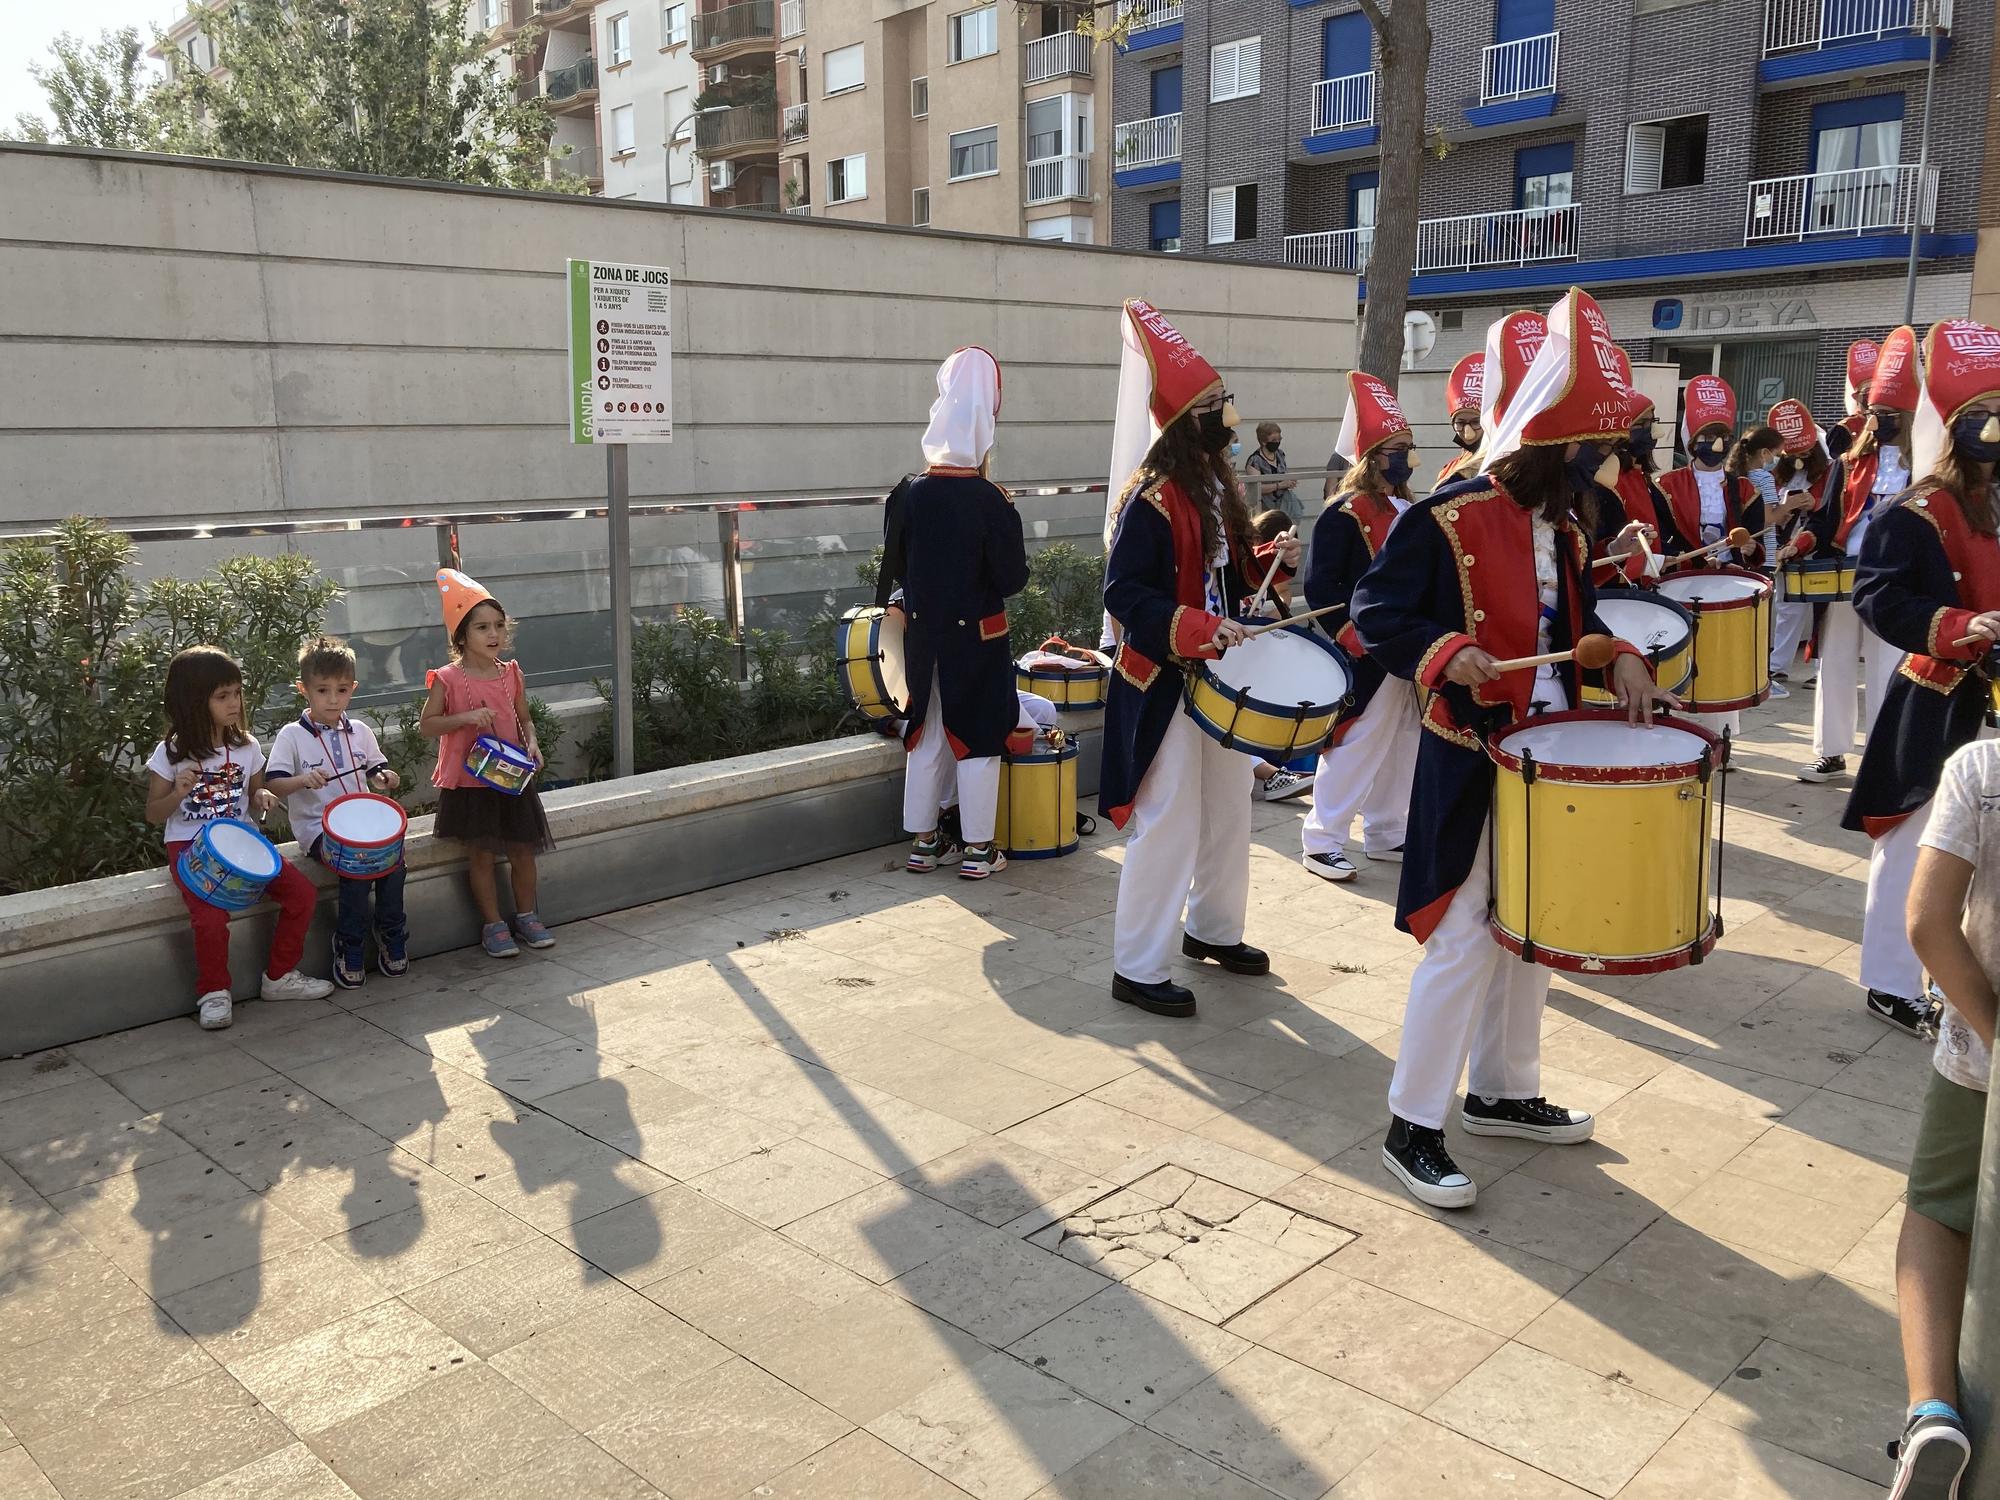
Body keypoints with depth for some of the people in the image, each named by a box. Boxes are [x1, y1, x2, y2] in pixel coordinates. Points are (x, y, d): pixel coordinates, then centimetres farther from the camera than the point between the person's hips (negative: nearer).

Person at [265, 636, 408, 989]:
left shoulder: (360, 731, 13)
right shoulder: (292, 736, 0)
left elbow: (375, 771, 22)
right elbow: (272, 784, -6)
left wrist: (385, 778, -3)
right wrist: (302, 780, -26)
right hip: (317, 826, -4)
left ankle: (392, 936, -8)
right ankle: (350, 947, -15)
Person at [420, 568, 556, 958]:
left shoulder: (511, 674, 3)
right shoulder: (448, 679, -9)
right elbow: (427, 726, -9)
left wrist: (532, 743, -8)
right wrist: (465, 718, -23)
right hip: (469, 782, -4)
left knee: (522, 850, 8)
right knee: (481, 854, 2)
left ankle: (526, 916, 24)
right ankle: (493, 926, 14)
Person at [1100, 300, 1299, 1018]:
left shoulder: (1217, 487, 10)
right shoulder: (1152, 499, -18)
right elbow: (1126, 594, -23)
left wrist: (1272, 559, 4)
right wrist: (1201, 629, -31)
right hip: (1166, 683, -9)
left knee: (1229, 811, 18)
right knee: (1169, 823, -4)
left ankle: (1213, 929, 37)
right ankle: (1138, 968, 7)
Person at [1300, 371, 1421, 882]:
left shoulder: (1407, 509, 12)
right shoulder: (1344, 514, -13)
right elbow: (1319, 586, -17)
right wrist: (1352, 638, -21)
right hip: (1366, 657, -8)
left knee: (1401, 744, 14)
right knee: (1355, 746, -3)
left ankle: (1386, 834, 27)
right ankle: (1322, 841, 7)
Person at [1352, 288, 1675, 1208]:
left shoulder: (1563, 527, 9)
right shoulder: (1446, 518, -15)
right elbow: (1376, 613, -16)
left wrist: (1620, 657, 0)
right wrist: (1446, 654, -31)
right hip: (1469, 763, -8)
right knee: (1464, 941, -6)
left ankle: (1503, 1094, 33)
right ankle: (1412, 1127, 6)